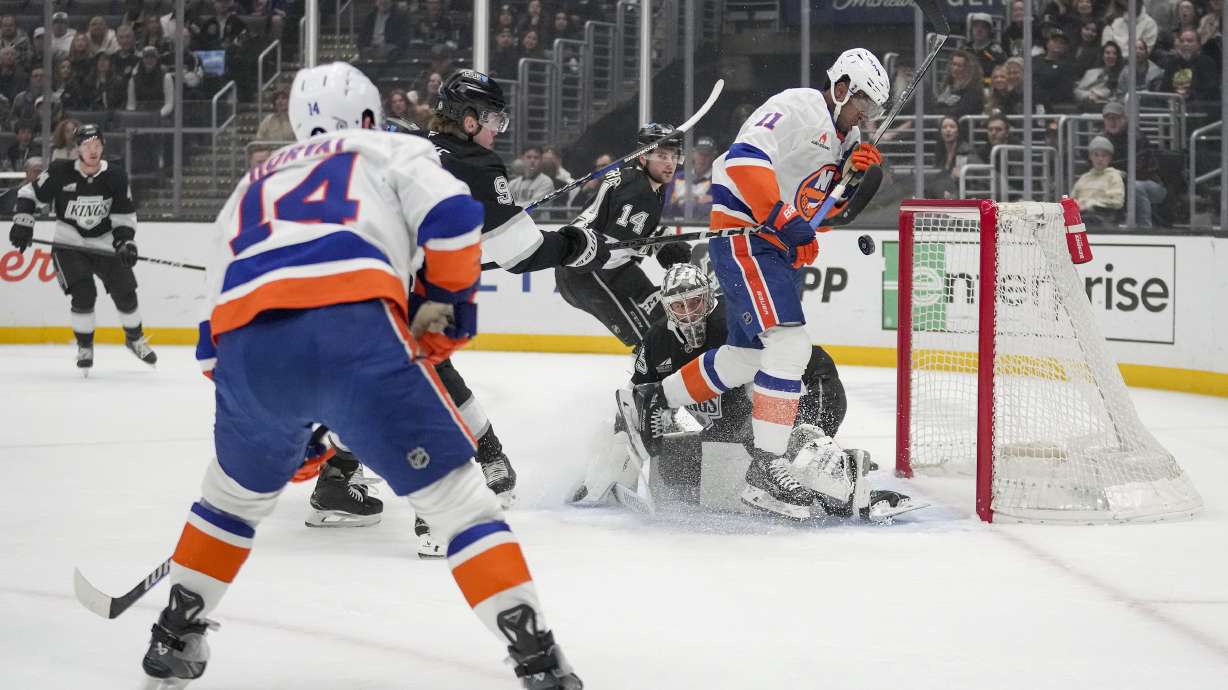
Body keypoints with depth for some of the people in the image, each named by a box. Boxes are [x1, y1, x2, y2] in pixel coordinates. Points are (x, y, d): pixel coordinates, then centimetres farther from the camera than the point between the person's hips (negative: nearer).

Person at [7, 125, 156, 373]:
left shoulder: (115, 176, -10)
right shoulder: (61, 172, -16)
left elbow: (125, 215, -3)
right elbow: (29, 193, -4)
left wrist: (125, 242, -17)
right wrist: (23, 222, -14)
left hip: (105, 244, 2)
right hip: (69, 244, -2)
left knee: (125, 292, 0)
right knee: (83, 293, -19)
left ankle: (135, 339, 28)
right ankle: (84, 347, 2)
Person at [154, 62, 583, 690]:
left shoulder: (252, 185, 40)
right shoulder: (390, 150, 27)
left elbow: (215, 333, 37)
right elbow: (453, 219, 5)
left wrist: (282, 429, 44)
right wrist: (446, 307, 20)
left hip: (244, 346, 4)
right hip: (354, 328, -4)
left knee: (237, 491, 33)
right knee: (454, 494, 4)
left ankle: (173, 639, 38)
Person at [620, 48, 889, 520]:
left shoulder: (842, 136, 18)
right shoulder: (798, 108, -12)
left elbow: (823, 211, 18)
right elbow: (745, 158, -25)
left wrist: (853, 177, 0)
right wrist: (780, 217, -29)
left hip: (781, 250, 11)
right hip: (743, 235, -11)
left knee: (747, 356, 17)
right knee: (789, 344, -21)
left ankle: (651, 401, 35)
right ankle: (765, 468, -22)